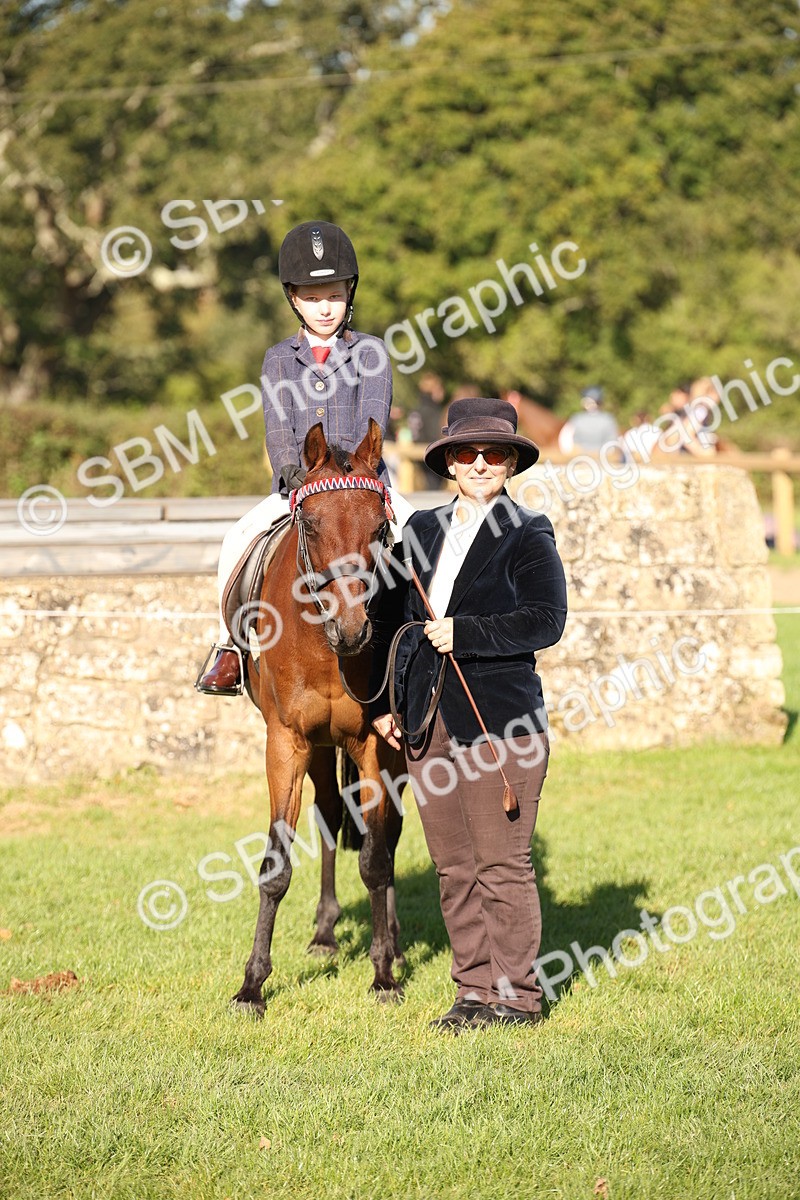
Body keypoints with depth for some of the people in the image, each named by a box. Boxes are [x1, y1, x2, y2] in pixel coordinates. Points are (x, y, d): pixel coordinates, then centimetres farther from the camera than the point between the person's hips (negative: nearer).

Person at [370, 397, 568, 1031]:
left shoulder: (529, 535, -3)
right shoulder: (422, 531, 13)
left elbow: (547, 620, -13)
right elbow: (393, 616, 18)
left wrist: (464, 633, -17)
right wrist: (384, 701, 14)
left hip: (500, 715, -6)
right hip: (429, 717, 6)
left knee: (502, 864, -3)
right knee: (453, 868, 9)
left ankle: (517, 995, 6)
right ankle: (475, 989, 17)